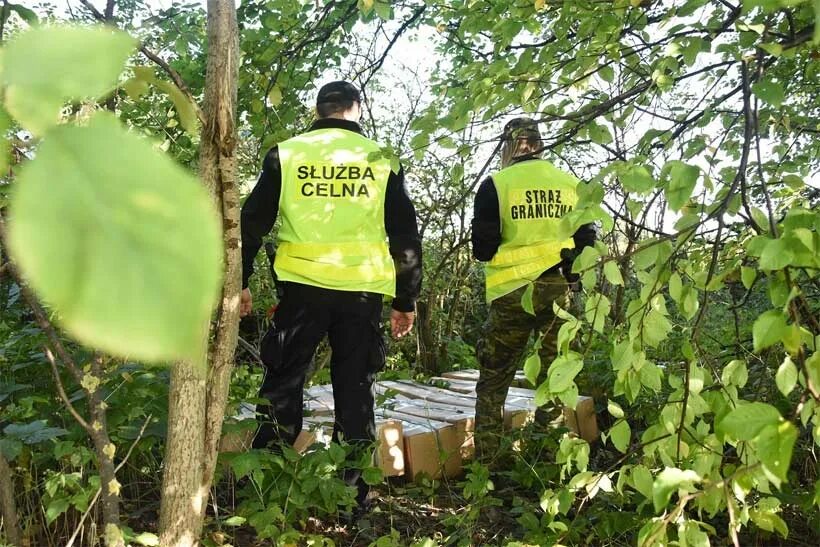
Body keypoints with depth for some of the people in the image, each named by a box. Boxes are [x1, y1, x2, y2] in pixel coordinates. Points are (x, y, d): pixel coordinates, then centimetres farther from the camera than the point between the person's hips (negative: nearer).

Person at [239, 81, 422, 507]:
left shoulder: (286, 153, 6)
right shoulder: (381, 160, 7)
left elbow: (252, 223, 4)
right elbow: (406, 236, 6)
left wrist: (240, 282, 12)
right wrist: (406, 301, 13)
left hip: (302, 286, 0)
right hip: (362, 290, 1)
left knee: (282, 385, 10)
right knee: (355, 392, 10)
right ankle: (352, 494, 16)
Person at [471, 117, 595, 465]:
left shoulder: (496, 185, -7)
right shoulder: (571, 185, 4)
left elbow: (482, 249, -8)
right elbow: (587, 243, 5)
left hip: (512, 293, -3)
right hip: (558, 292, 3)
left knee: (493, 383, 9)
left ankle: (485, 464, 12)